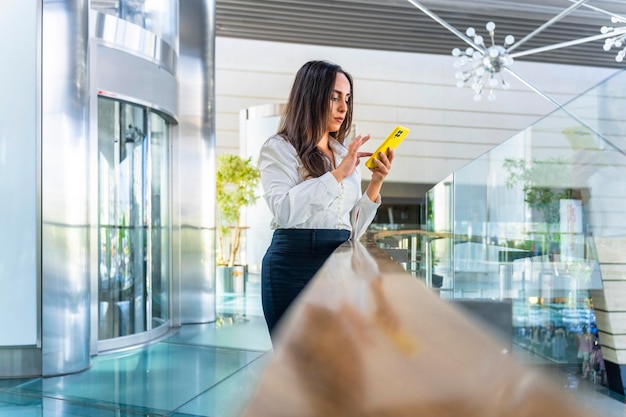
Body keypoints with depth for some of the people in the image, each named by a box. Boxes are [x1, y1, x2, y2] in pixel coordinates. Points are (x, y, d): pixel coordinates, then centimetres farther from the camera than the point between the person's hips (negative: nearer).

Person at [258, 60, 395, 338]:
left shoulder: (346, 155, 16)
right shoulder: (279, 148, 2)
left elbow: (354, 229, 14)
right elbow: (284, 210, -17)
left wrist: (376, 182, 1)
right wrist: (338, 174, -14)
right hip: (294, 264, -5)